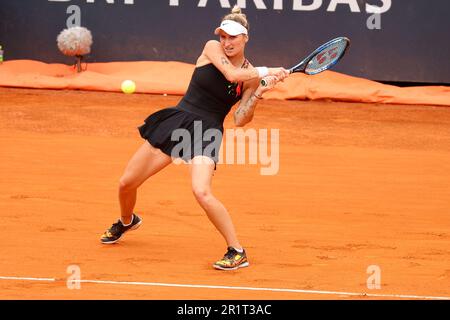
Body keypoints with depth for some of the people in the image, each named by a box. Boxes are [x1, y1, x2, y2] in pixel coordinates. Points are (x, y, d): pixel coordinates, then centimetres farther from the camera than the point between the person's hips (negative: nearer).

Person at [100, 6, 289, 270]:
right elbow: (232, 74, -22)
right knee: (127, 183, 9)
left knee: (202, 191, -30)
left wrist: (259, 94, -18)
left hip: (207, 133, -3)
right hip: (177, 121, 3)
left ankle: (238, 253, -17)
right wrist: (267, 72, -18)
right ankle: (127, 221, 46)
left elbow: (240, 120, -7)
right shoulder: (212, 48, -4)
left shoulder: (252, 76, -3)